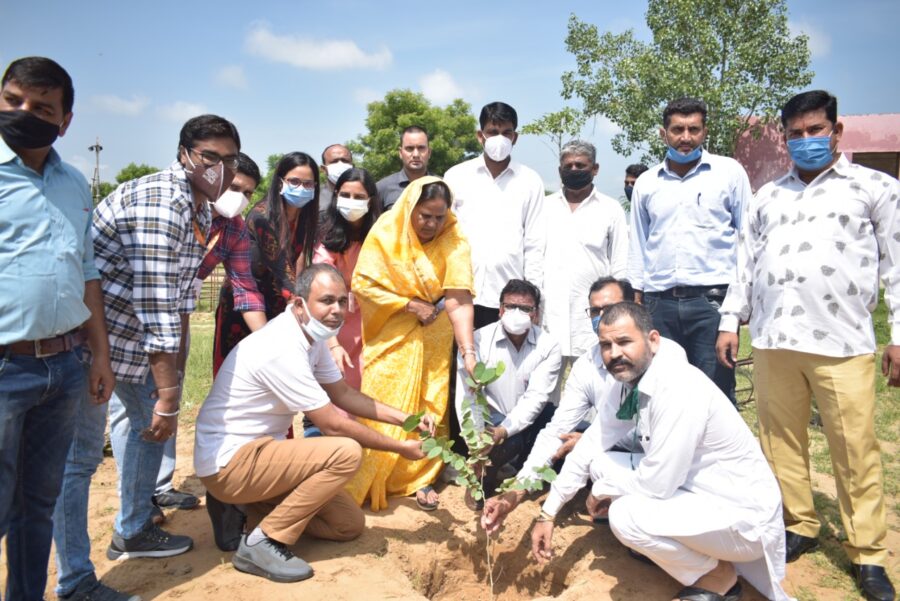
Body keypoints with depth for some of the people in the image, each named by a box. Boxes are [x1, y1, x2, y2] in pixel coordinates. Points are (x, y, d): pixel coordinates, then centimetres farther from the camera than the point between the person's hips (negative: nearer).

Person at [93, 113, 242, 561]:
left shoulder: (201, 207, 3)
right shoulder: (160, 204, -29)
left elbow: (180, 292, 6)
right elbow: (155, 308, -31)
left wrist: (175, 368, 3)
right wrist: (168, 396, -28)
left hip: (124, 326, 10)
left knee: (140, 415, 22)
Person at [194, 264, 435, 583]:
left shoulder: (311, 336, 2)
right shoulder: (282, 349, -27)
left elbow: (344, 394, 12)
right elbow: (334, 425, -23)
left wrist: (406, 419, 2)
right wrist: (400, 448, -11)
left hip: (256, 451, 9)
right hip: (229, 461, -9)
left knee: (350, 524, 5)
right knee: (347, 452, -25)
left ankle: (259, 507, 14)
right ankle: (262, 541, -14)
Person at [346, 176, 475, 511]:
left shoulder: (453, 240, -14)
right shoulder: (385, 233, -14)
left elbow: (459, 298, -23)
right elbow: (363, 283, -16)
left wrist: (468, 351, -33)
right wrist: (411, 305, -20)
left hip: (434, 338, 1)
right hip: (390, 336, -1)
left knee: (429, 408, 3)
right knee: (382, 408, -1)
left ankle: (420, 478, 20)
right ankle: (364, 484, 13)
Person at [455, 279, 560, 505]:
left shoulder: (549, 345, -10)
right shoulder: (479, 339, -14)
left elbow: (536, 396, -18)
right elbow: (467, 396, -21)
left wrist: (505, 429, -32)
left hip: (529, 419, 3)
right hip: (492, 415, -3)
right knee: (510, 444, -34)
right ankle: (486, 475, 1)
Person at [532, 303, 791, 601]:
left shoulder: (678, 387, -30)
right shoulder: (628, 381, -4)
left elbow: (658, 484, -28)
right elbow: (592, 444, 4)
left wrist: (601, 490, -8)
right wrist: (548, 513, 5)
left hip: (743, 513, -8)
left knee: (626, 515, -27)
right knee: (600, 464, 2)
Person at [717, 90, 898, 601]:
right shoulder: (768, 195, 18)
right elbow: (746, 261, 17)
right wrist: (730, 321, 10)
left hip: (843, 344, -3)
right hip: (772, 340, 4)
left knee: (857, 452, 0)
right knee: (781, 441, 9)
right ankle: (799, 528, 24)